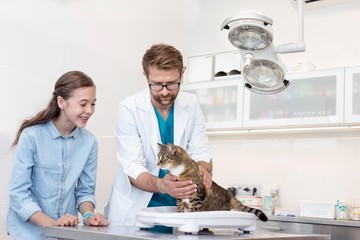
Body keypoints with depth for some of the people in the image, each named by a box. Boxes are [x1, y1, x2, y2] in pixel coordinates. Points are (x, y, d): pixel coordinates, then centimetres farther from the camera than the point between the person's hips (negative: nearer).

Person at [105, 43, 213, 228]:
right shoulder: (129, 109, -12)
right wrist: (161, 185, -34)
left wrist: (202, 170, -22)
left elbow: (200, 151, 0)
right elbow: (133, 168, -15)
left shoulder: (191, 104, -1)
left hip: (178, 206, 3)